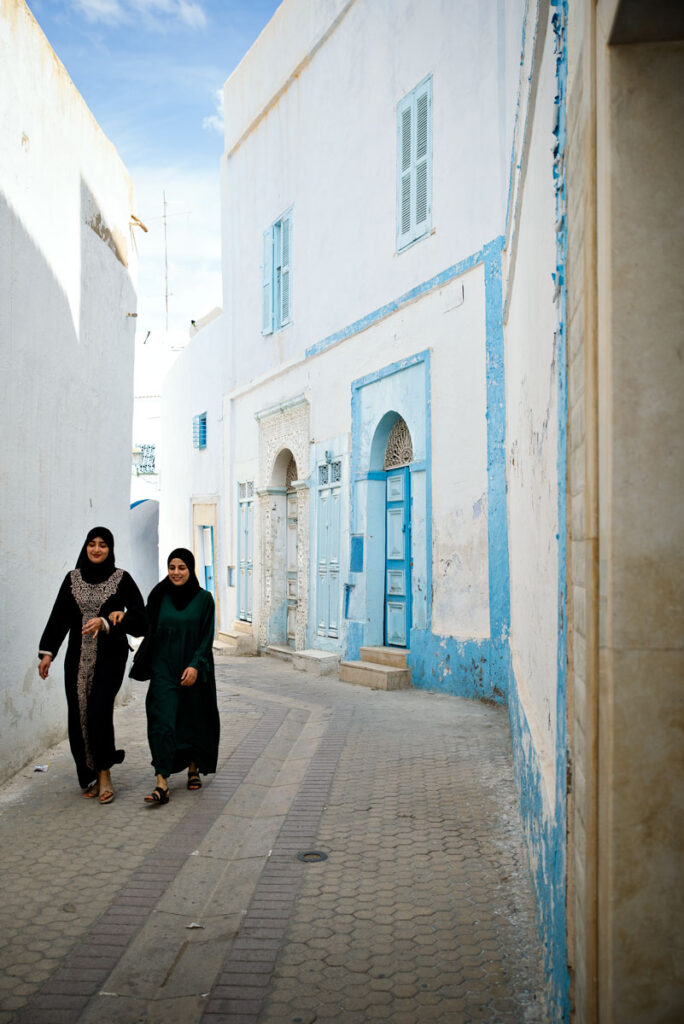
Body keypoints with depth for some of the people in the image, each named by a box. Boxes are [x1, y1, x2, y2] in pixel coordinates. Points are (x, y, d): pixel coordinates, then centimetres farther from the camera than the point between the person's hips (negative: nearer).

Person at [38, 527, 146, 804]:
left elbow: (139, 615, -7)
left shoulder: (121, 579, -2)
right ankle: (89, 777, 15)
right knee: (78, 715, 1)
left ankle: (104, 773, 4)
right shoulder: (72, 578, 8)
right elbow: (59, 616, 7)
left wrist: (106, 622, -19)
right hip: (78, 656, 3)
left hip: (109, 656, -3)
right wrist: (47, 652, -1)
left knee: (99, 711, -14)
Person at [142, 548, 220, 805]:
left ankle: (193, 769, 34)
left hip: (193, 670, 0)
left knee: (193, 721, 10)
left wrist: (195, 665, -14)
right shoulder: (160, 597, 3)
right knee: (162, 722, -10)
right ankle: (162, 784, -12)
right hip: (164, 670, 1)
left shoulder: (203, 599, -2)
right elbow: (149, 629, 3)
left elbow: (207, 637, -5)